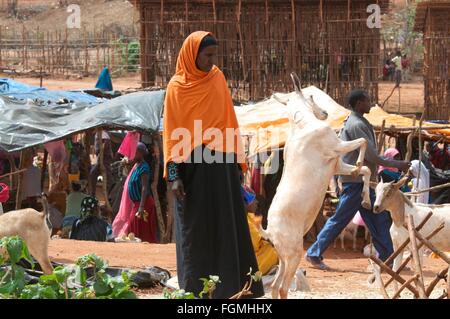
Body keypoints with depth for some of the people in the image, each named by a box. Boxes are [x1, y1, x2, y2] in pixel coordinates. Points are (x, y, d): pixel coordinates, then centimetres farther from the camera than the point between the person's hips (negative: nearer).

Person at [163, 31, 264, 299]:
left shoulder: (218, 79, 10)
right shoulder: (177, 86, 0)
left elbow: (230, 121, 12)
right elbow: (171, 132, -2)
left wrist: (237, 160, 5)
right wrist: (174, 174, -10)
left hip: (221, 165, 3)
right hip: (192, 166, -3)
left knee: (228, 226, 1)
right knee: (195, 229, 0)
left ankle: (231, 287, 4)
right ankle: (196, 291, 4)